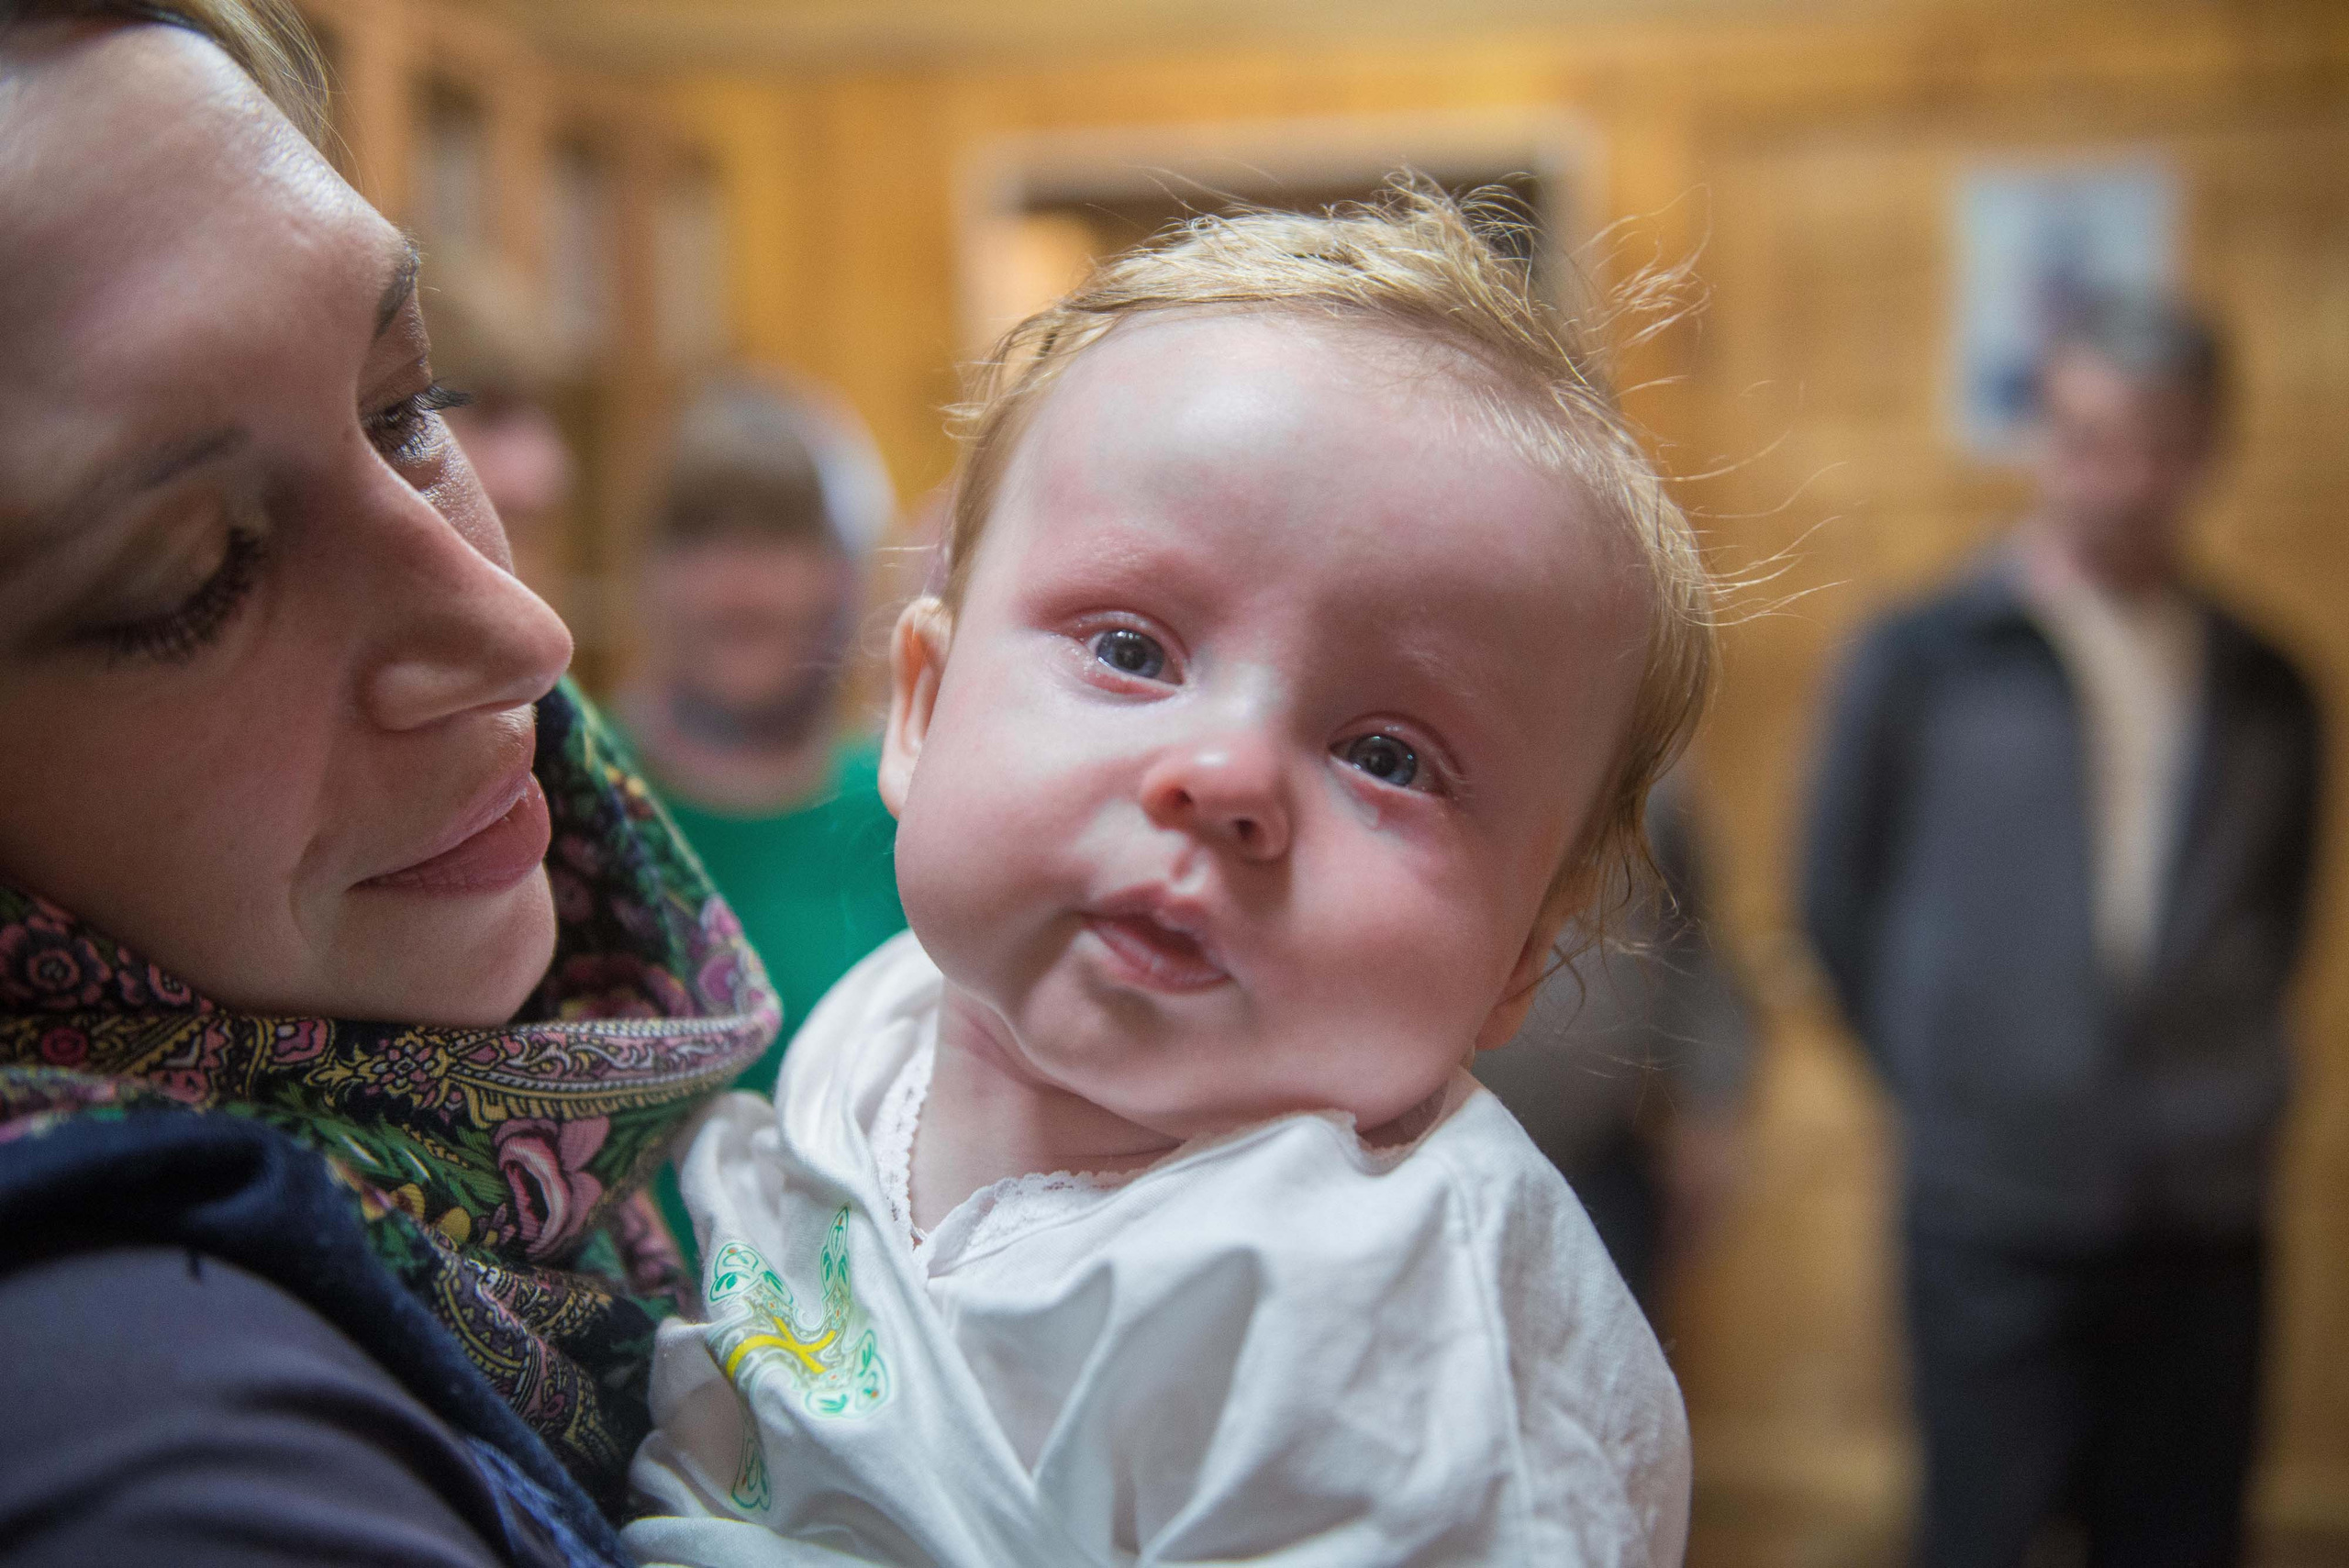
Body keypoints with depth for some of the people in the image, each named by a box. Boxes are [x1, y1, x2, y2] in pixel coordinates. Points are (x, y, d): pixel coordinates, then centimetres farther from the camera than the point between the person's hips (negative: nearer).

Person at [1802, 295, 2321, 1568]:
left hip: (2207, 1217, 3)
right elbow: (1840, 897, 5)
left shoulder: (2264, 689, 8)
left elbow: (2278, 909, 17)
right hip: (1994, 1211, -3)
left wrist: (2235, 1093, 7)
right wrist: (1942, 1084, 5)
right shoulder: (1922, 660, -1)